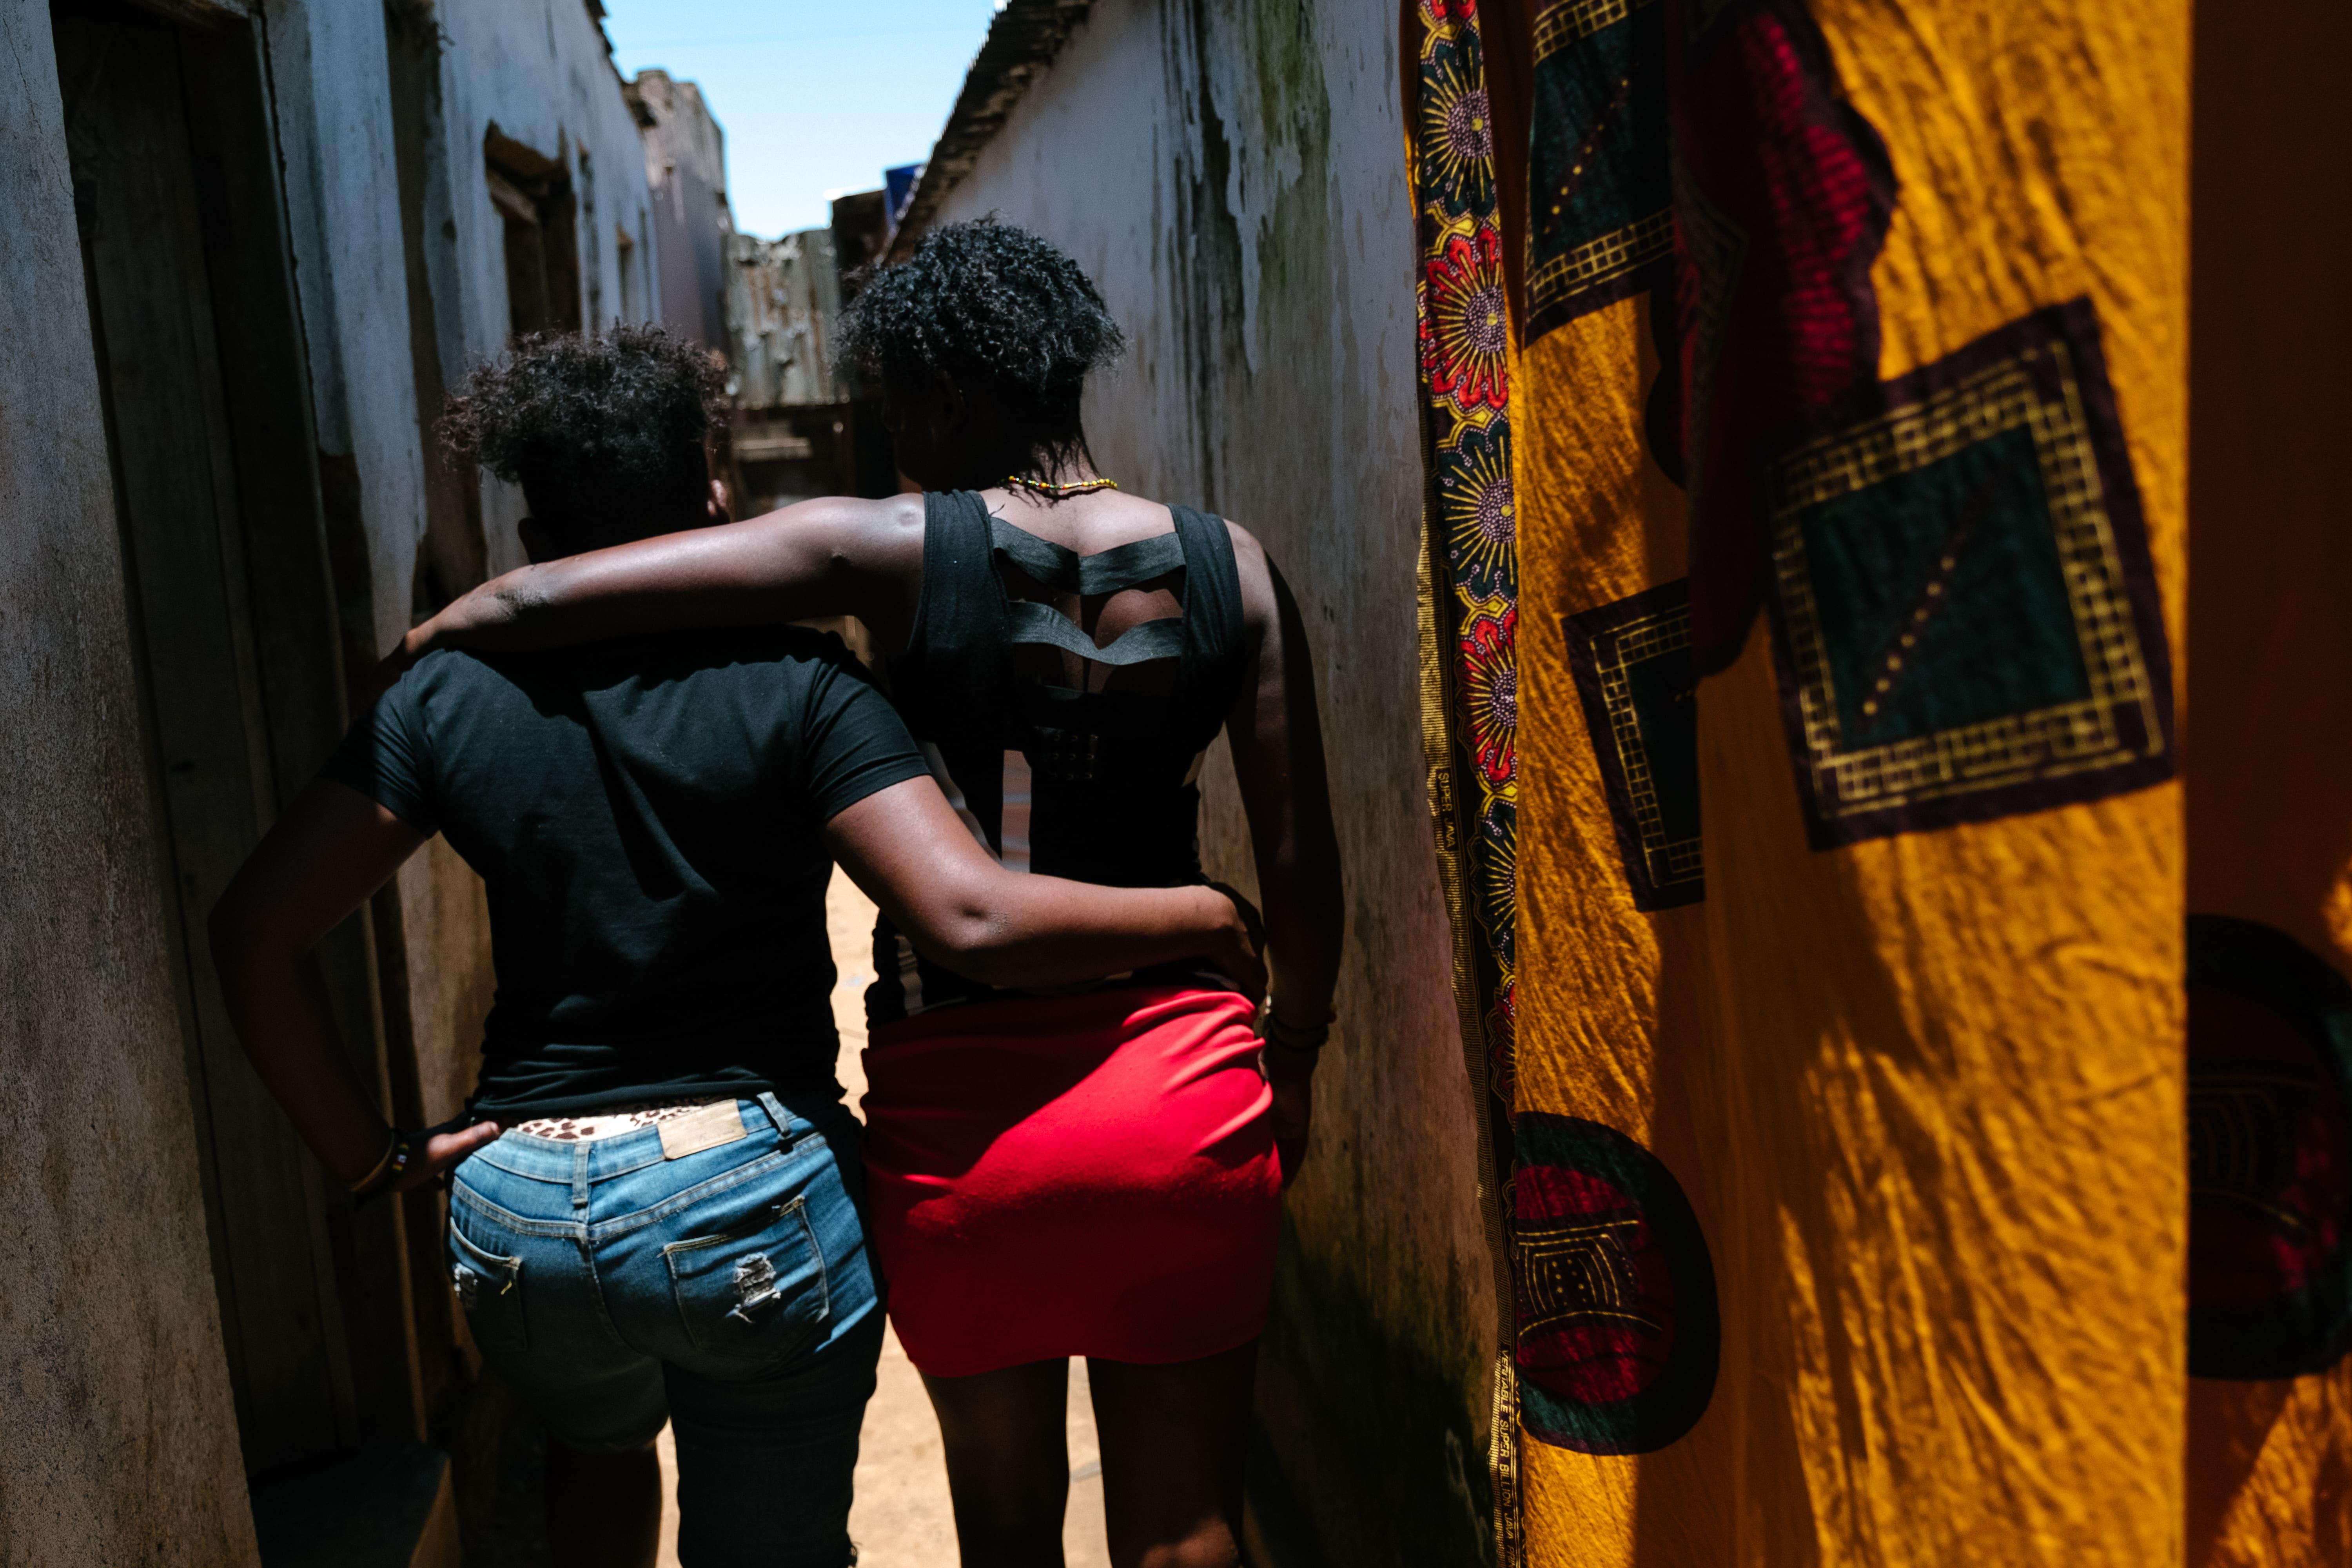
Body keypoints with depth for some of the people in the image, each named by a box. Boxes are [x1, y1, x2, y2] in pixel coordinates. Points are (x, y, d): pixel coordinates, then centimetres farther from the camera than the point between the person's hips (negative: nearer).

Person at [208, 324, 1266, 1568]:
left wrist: (369, 1153, 5)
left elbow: (253, 932, -3)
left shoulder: (445, 699, -1)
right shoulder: (794, 684, -11)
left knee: (598, 1449, 36)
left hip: (519, 1212, 3)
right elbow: (968, 921, -22)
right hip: (756, 1191, -3)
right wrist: (1199, 916, -9)